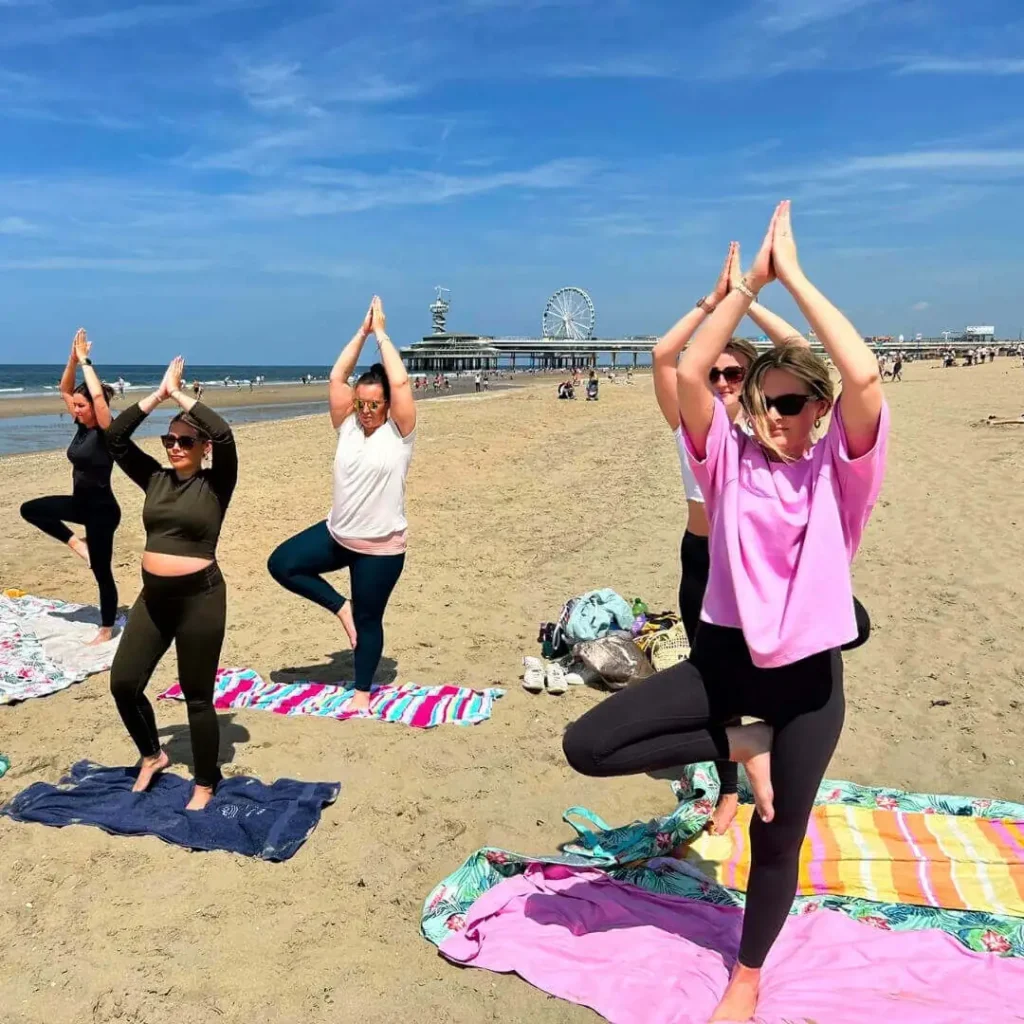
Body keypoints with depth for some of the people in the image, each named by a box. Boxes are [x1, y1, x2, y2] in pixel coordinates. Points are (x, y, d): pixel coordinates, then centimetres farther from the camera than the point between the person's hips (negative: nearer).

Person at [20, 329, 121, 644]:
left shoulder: (107, 430, -19)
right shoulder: (82, 425, 2)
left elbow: (98, 394, -34)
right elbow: (64, 390, 7)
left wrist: (85, 361, -24)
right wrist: (72, 359, -6)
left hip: (102, 509, -8)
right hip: (80, 503, 8)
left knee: (101, 571, 3)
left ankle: (107, 629, 19)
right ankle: (76, 543, 9)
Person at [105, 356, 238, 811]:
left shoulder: (215, 484, -6)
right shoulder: (155, 479, 8)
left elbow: (224, 436, -23)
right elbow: (115, 436, 1)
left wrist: (180, 394, -14)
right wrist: (158, 394, -3)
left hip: (199, 596, -5)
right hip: (152, 596, 5)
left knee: (197, 696, 4)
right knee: (123, 682, 6)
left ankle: (205, 785, 22)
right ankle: (153, 755, 32)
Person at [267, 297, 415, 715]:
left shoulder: (399, 432, -11)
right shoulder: (348, 426, 1)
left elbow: (401, 383, -23)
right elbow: (336, 377, -4)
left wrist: (381, 333, -14)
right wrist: (362, 331, -5)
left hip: (380, 547, -5)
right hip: (336, 534, 5)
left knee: (368, 620, 6)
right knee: (281, 564, -2)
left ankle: (363, 691, 25)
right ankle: (340, 607, 12)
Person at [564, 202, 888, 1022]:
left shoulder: (840, 470, -7)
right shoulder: (730, 458, -2)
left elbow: (864, 376, -25)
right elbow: (689, 372, -14)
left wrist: (793, 274, -19)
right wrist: (749, 282, -13)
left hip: (809, 678, -2)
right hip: (724, 657, 2)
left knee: (777, 840, 12)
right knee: (586, 746, -9)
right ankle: (737, 746, 7)